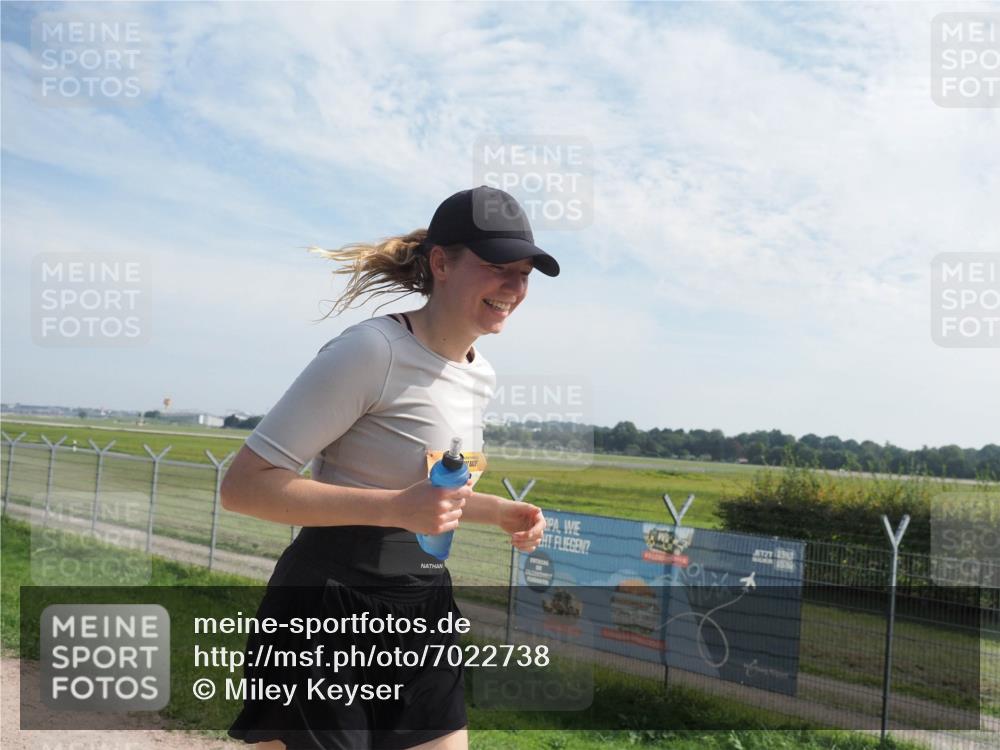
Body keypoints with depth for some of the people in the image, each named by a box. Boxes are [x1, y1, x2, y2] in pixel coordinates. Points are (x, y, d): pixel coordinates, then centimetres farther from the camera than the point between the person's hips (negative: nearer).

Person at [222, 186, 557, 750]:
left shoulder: (480, 375, 8)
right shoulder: (374, 350, -18)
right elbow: (245, 485, -20)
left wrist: (497, 512, 6)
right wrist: (397, 508, -28)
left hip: (425, 608, 8)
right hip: (332, 609, -7)